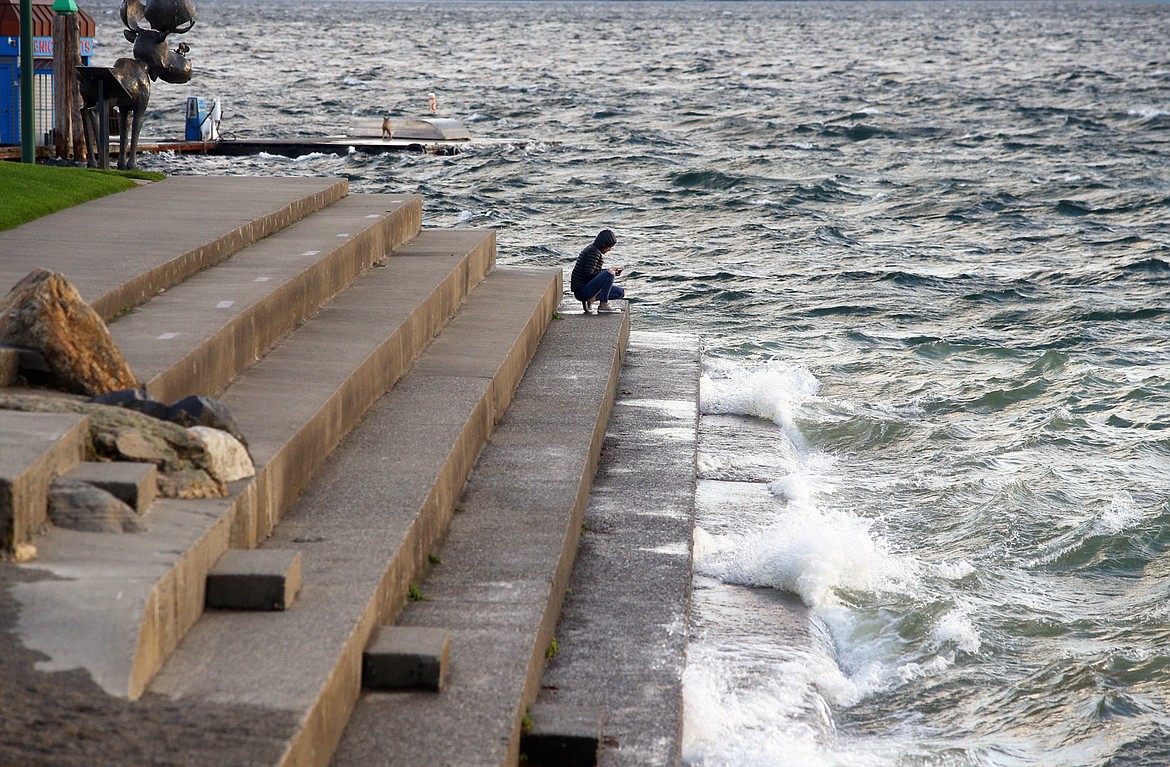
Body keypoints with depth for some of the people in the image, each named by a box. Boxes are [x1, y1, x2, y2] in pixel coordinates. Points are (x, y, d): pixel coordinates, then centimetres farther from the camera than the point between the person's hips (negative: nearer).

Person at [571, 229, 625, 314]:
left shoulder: (591, 248, 15)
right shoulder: (594, 251, -16)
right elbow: (589, 274, -22)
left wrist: (611, 271, 10)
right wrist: (608, 272, -11)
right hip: (582, 290, -10)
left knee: (621, 293, 13)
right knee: (609, 274, -27)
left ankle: (590, 299, 6)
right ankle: (603, 305, -19)